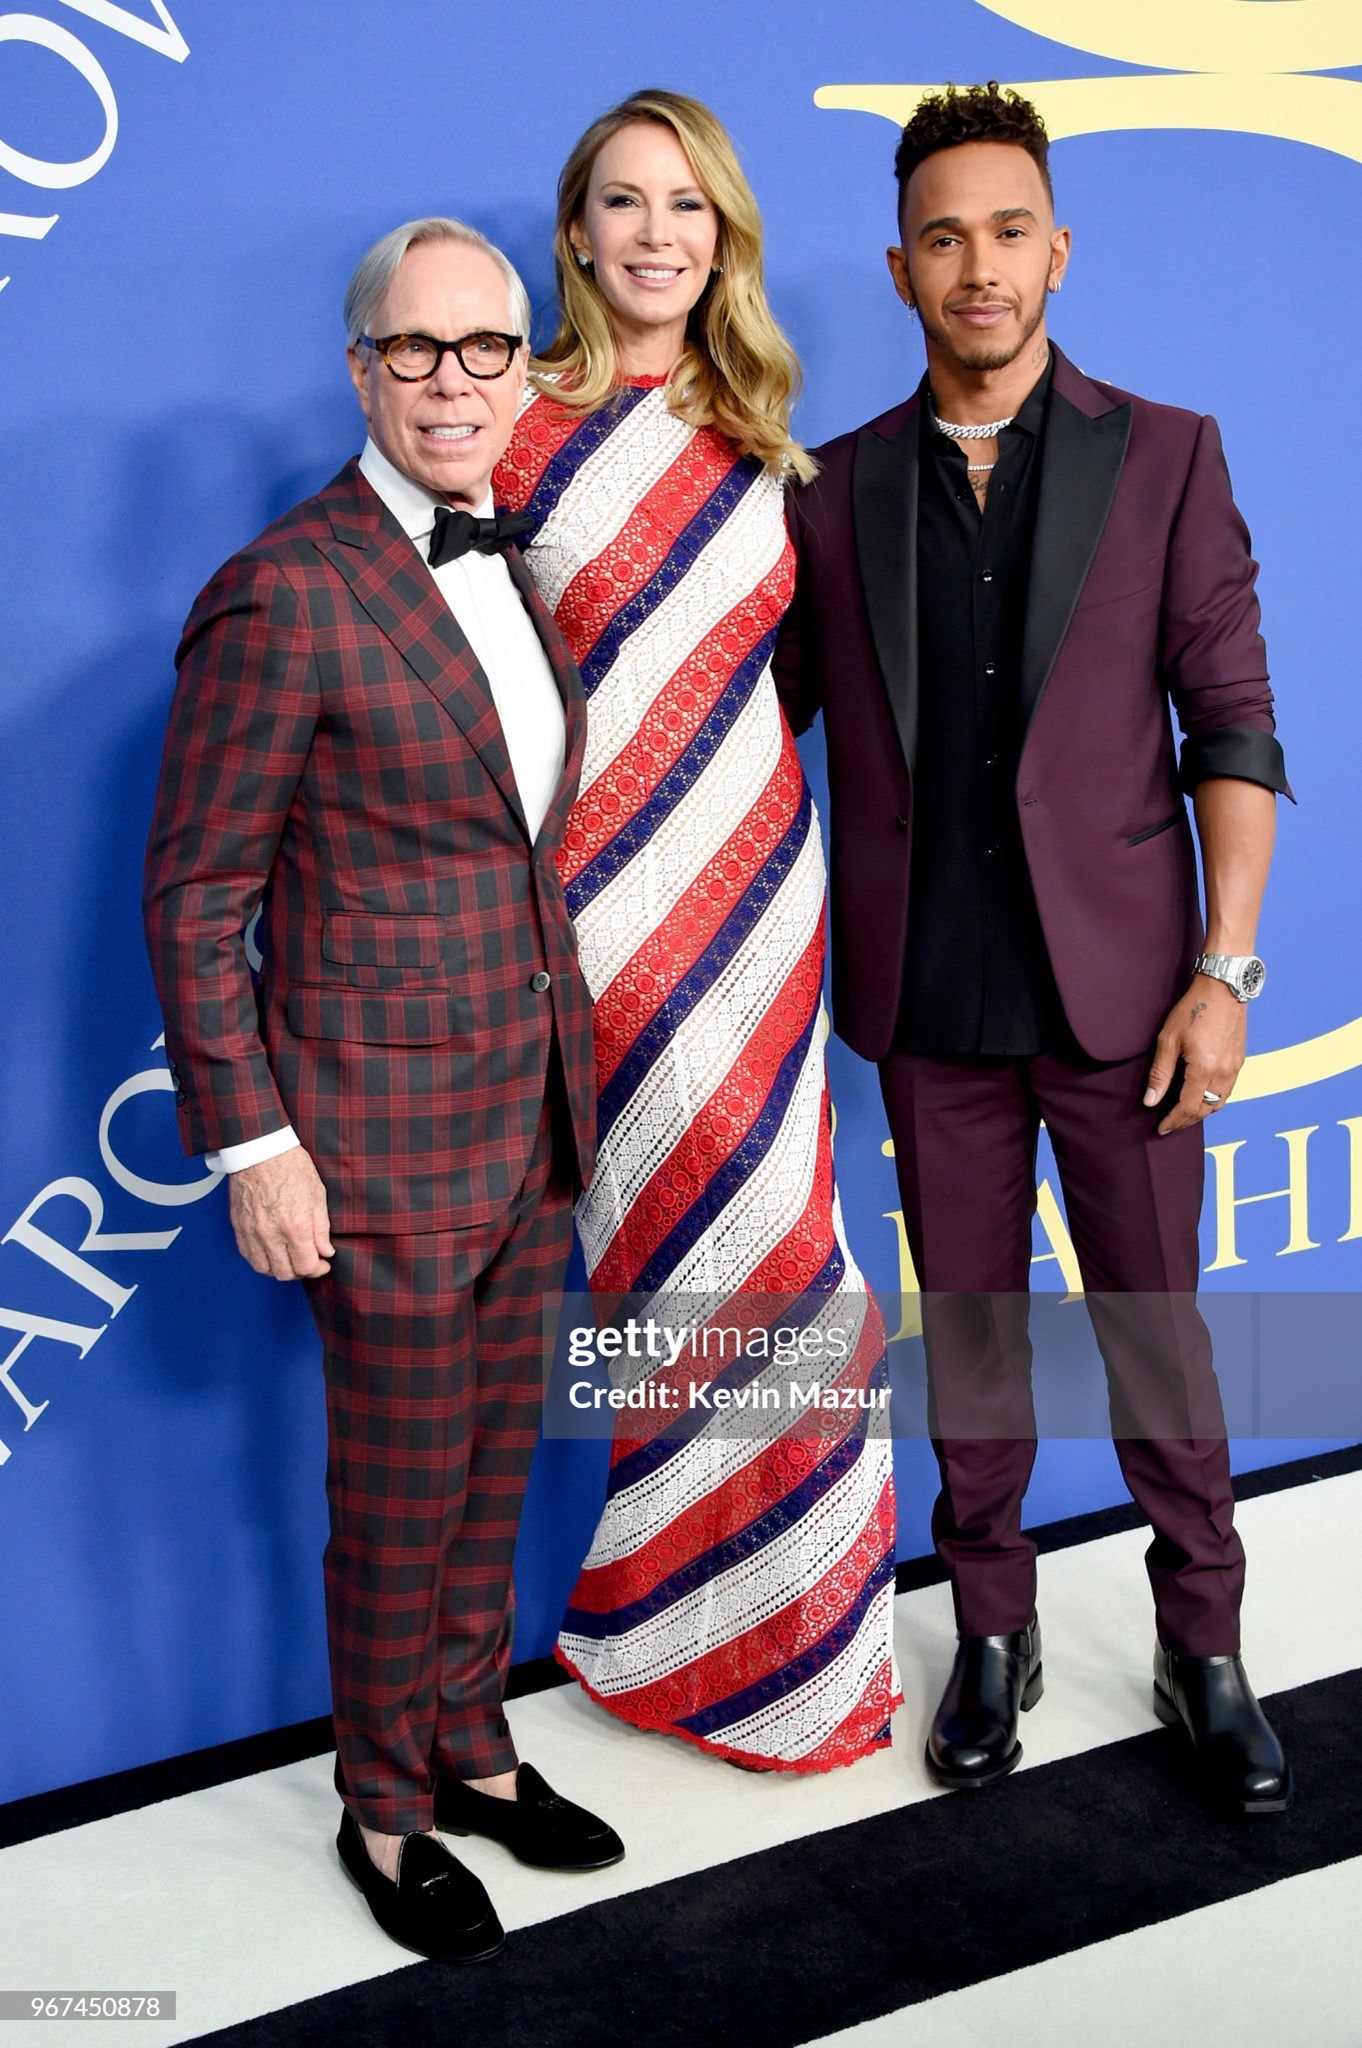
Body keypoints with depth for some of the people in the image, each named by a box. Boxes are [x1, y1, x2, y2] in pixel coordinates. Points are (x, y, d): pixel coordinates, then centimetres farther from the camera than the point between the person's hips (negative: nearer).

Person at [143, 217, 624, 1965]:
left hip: (529, 1112, 7)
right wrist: (253, 1145, -15)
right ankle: (386, 1811, 31)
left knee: (497, 1458, 19)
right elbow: (192, 899, -13)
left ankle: (471, 1749, 39)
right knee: (398, 1494, 8)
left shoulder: (509, 577, 9)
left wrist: (565, 1078, 16)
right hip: (382, 1129, -7)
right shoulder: (282, 596, -15)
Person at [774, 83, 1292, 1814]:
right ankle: (994, 1635, 30)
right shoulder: (838, 490, 6)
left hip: (1115, 983, -1)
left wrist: (1224, 968, -8)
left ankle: (1203, 1651, 27)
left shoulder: (1163, 459, 1)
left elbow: (1233, 727, -2)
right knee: (965, 1329, 12)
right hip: (929, 997, 2)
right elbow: (763, 716, 11)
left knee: (1155, 1327, 8)